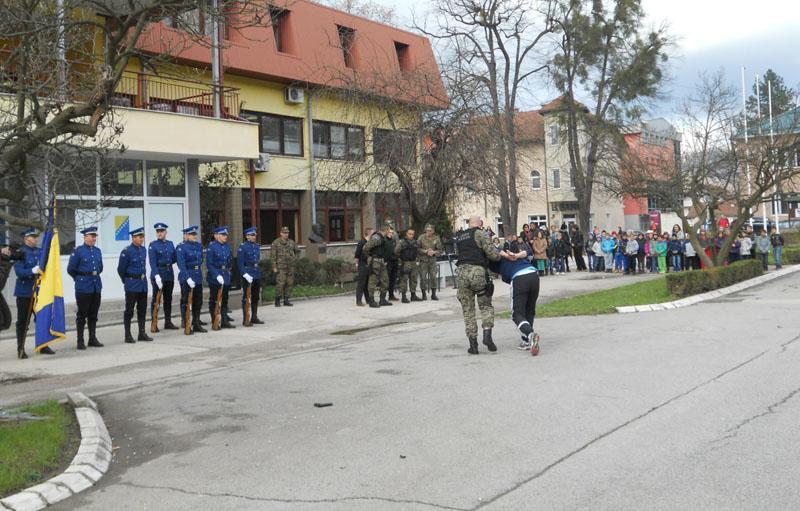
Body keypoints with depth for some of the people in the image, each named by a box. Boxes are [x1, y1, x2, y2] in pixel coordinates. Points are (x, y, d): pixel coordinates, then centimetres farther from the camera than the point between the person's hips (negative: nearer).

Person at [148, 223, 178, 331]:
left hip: (169, 274, 5)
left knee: (168, 299, 10)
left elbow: (174, 259, 15)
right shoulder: (153, 245, -5)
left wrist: (167, 263, -2)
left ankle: (168, 322, 17)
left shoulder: (170, 244, 11)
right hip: (158, 274, -5)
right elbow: (152, 262, -15)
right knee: (156, 299, -1)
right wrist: (157, 276, -25)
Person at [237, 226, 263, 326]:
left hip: (257, 275, 7)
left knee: (256, 297, 13)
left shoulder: (257, 246, 10)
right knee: (246, 298, -1)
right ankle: (245, 320, 3)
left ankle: (254, 317, 23)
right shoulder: (242, 247, -9)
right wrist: (245, 274, -21)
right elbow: (240, 263, -13)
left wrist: (259, 271, 15)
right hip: (248, 275, -7)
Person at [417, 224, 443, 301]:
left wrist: (434, 252, -14)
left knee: (434, 277, 0)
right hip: (423, 260, -2)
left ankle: (433, 294, 10)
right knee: (423, 277, -2)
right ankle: (424, 294, 8)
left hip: (433, 260, 2)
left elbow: (440, 250, 4)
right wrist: (425, 251, -15)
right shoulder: (421, 237, -3)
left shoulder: (436, 238, 2)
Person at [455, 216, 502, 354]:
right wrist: (499, 256, 18)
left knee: (468, 310, 9)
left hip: (462, 272, 4)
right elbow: (492, 253, -3)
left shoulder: (458, 238, 22)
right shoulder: (479, 234, 3)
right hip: (478, 272, -4)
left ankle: (473, 344, 6)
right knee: (486, 306, 11)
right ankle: (487, 334, -10)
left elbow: (458, 254, 19)